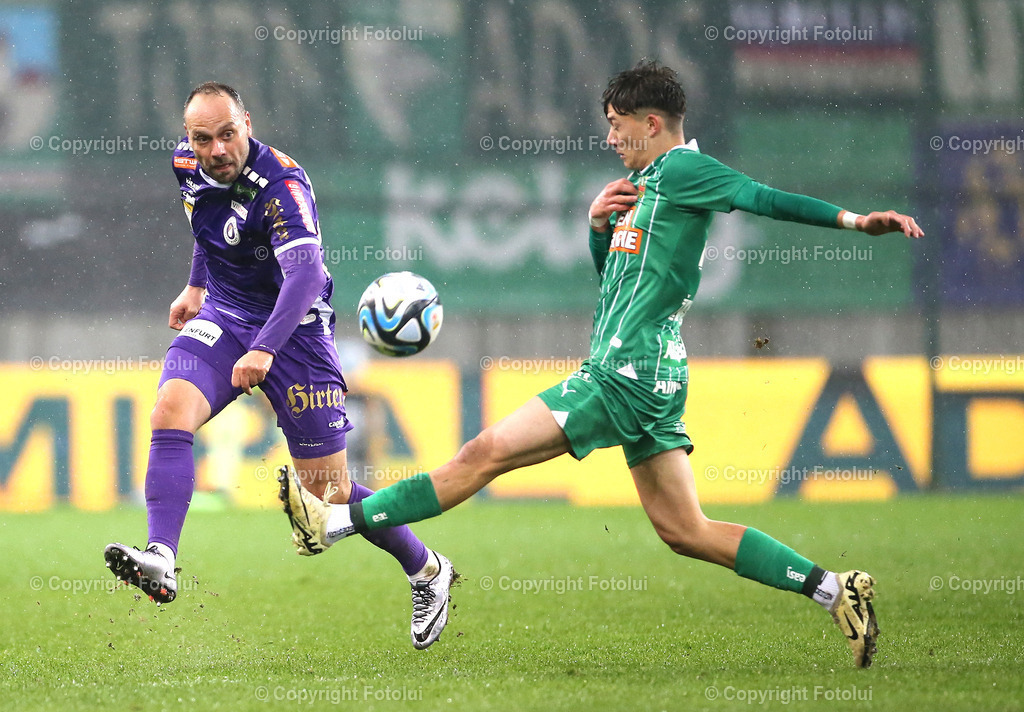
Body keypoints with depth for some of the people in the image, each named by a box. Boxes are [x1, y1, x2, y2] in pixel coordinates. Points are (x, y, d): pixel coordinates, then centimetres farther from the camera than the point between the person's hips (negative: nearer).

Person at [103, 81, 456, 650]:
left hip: (293, 329, -6)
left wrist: (264, 350, -50)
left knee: (328, 491, -1)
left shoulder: (281, 184, -27)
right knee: (170, 412, -25)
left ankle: (428, 571, 22)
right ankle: (161, 561, -33)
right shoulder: (189, 164, -4)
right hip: (223, 317, 6)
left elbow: (305, 274, -39)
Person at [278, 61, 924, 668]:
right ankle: (834, 588, 5)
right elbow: (611, 273, 29)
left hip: (627, 376, -10)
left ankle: (340, 522, -5)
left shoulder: (682, 169, -6)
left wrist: (850, 219, -27)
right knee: (684, 530, 8)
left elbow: (759, 196, -17)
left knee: (486, 453, -7)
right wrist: (601, 223, 8)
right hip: (648, 378, 10)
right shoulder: (645, 185, 22)